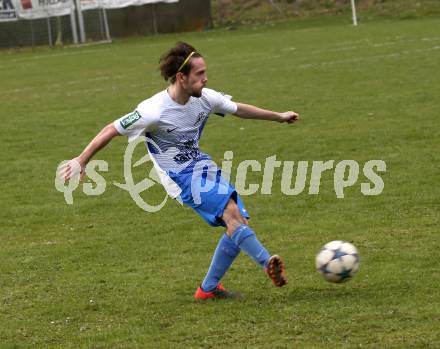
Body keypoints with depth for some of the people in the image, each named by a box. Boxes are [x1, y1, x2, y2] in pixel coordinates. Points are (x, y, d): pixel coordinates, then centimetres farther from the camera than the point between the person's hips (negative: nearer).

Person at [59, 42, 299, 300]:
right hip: (180, 177, -8)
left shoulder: (205, 98, -4)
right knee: (231, 212, -27)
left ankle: (209, 288, 9)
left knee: (240, 222, -1)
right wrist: (81, 162, -11)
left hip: (203, 166, 8)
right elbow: (112, 130, -14)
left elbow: (239, 109, 15)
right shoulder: (154, 111, -23)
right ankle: (268, 263, -34)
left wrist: (279, 116, 24)